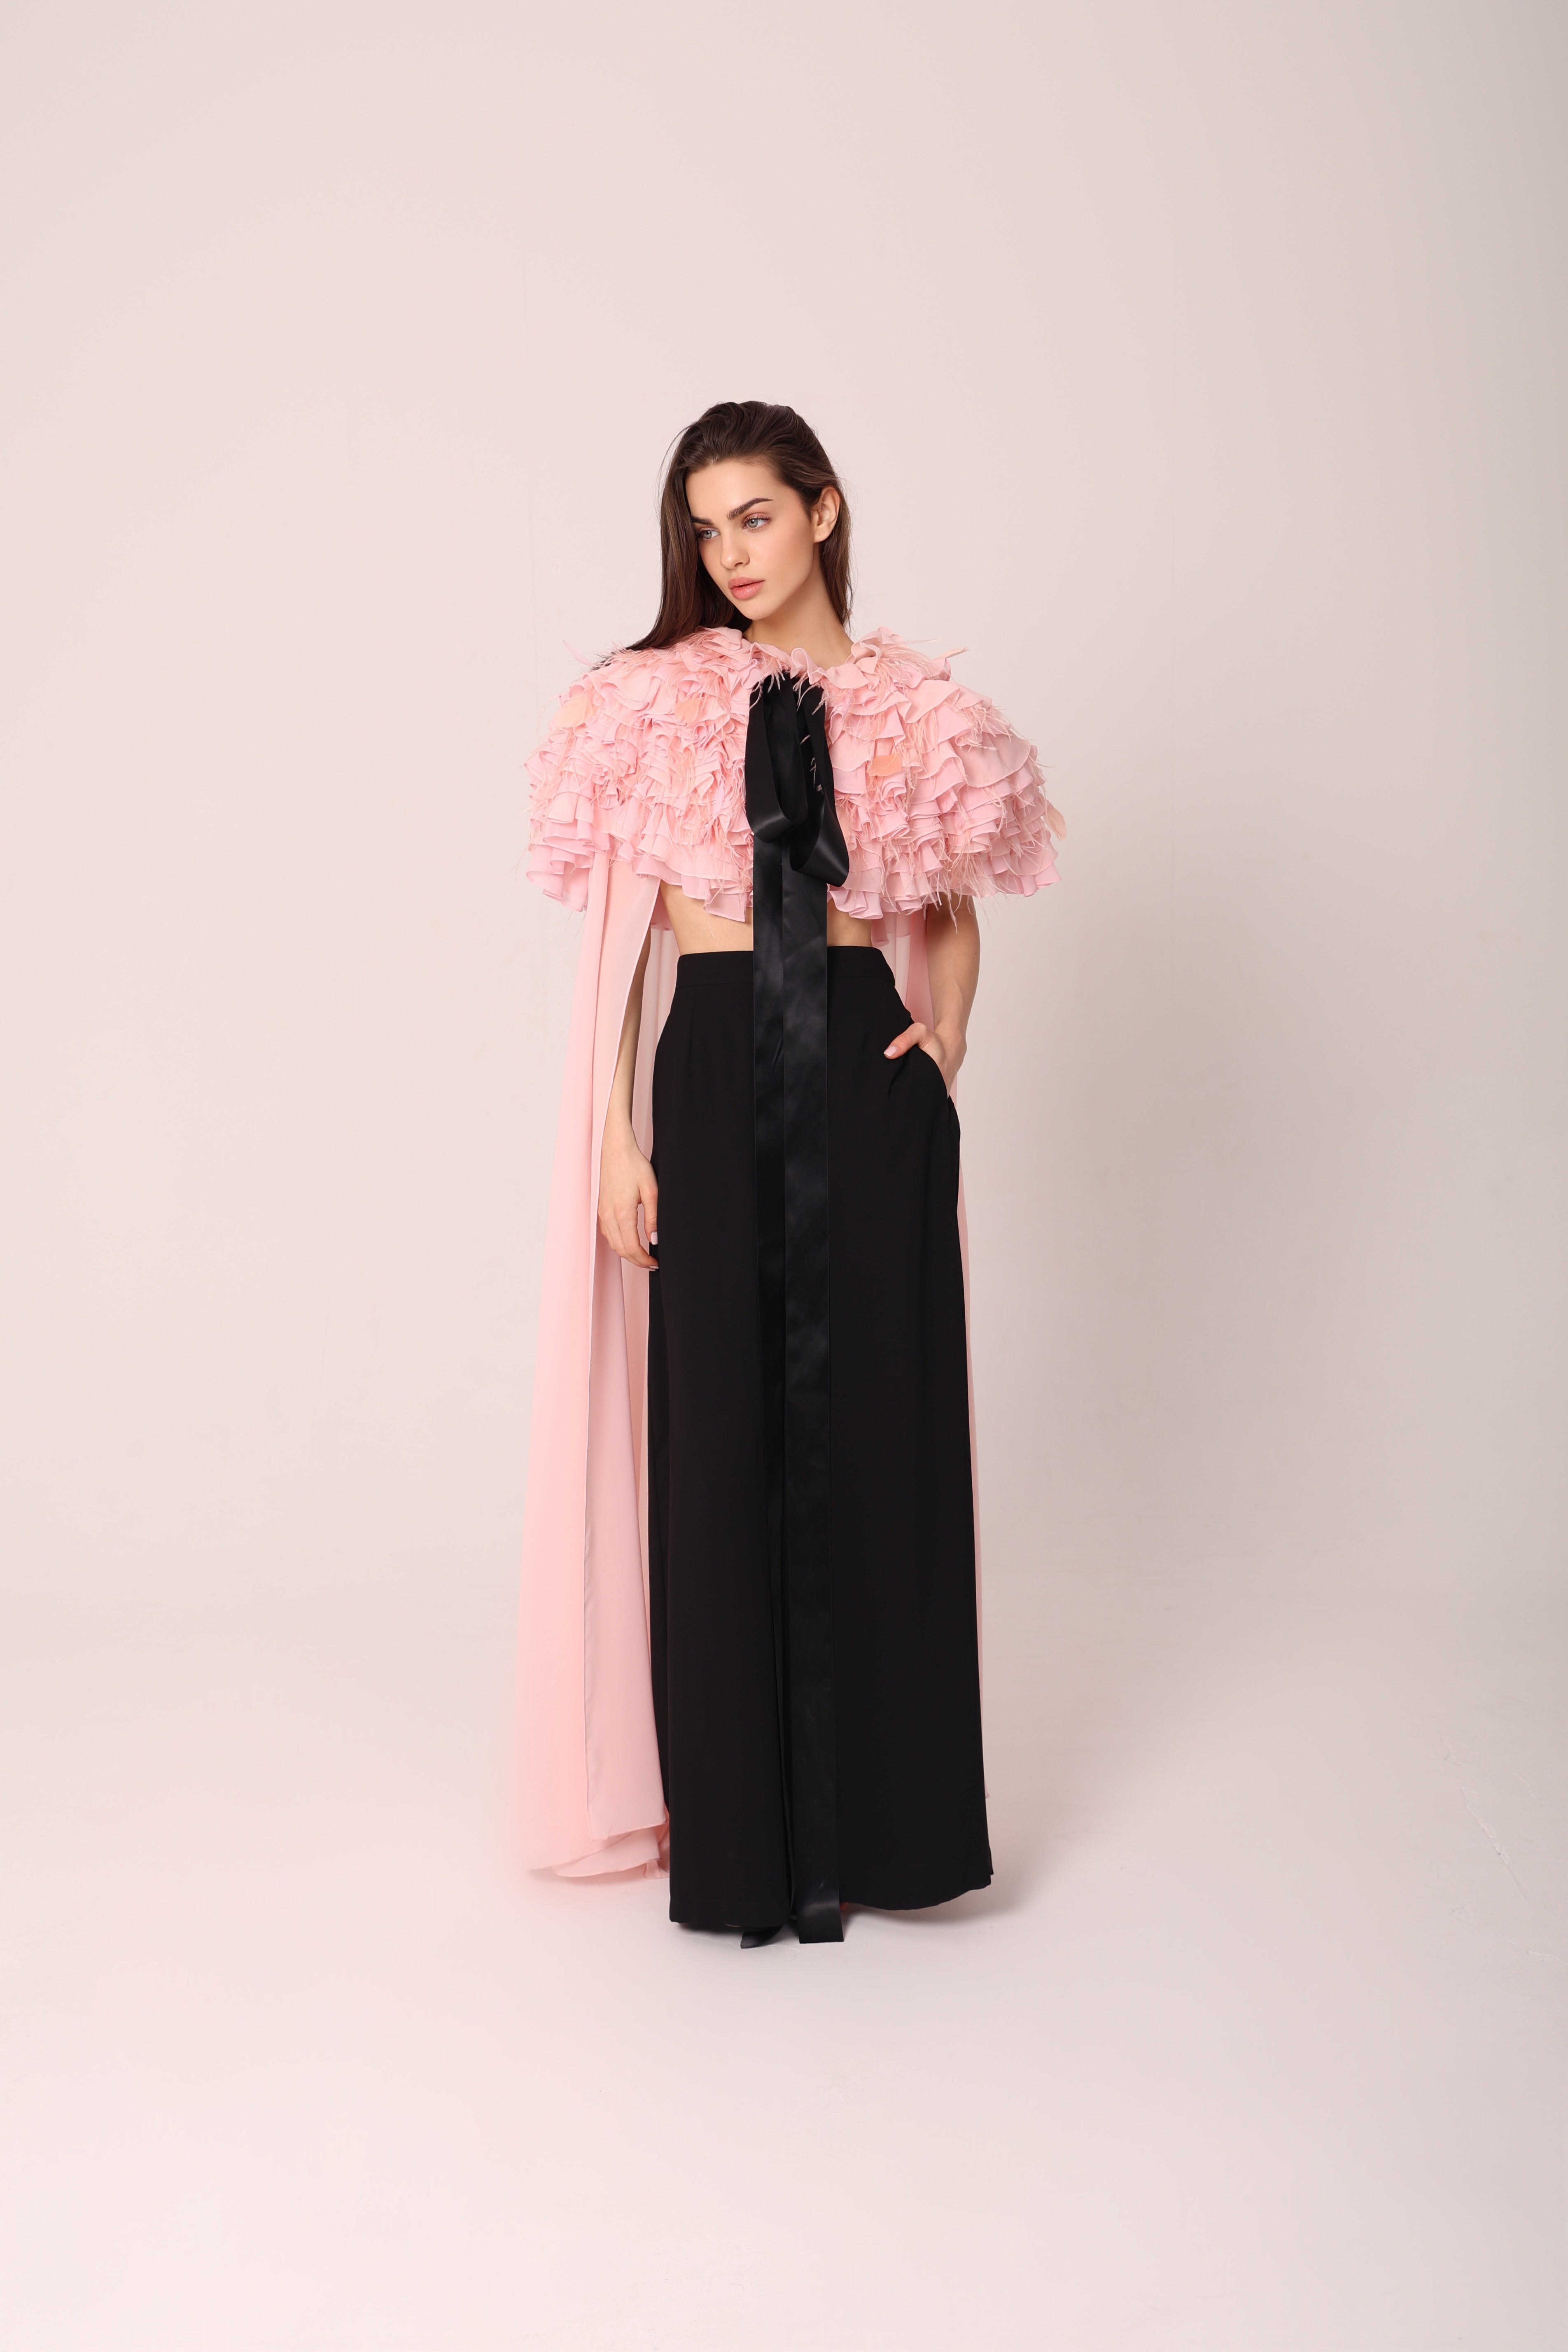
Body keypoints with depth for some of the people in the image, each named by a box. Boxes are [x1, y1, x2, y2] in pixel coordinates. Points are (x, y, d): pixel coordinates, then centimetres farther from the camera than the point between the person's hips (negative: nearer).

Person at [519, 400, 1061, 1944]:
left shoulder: (912, 708, 9)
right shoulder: (656, 701, 6)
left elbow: (955, 905, 19)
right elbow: (616, 939, 2)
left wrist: (950, 1027, 0)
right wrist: (616, 1136, -6)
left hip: (864, 1078, 1)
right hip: (712, 1070, -1)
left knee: (875, 1425, 3)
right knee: (720, 1437, 1)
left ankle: (877, 1815, 19)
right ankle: (736, 1833, 16)